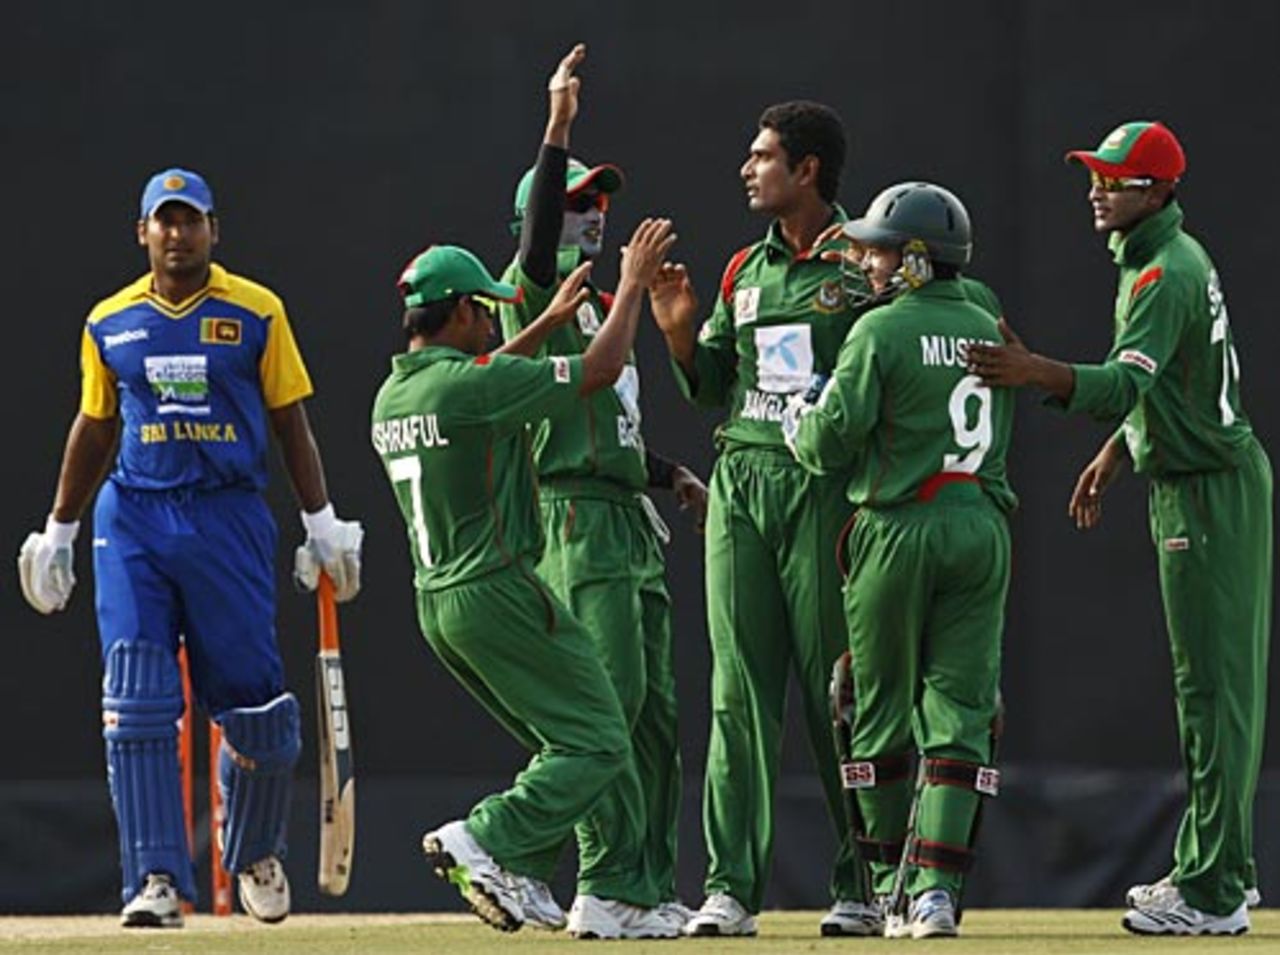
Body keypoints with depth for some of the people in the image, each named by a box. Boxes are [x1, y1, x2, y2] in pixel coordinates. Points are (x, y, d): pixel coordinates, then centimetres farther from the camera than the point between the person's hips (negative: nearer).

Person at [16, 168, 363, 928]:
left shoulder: (257, 313, 2)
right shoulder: (109, 324, 8)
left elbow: (292, 424, 5)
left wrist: (324, 525, 1)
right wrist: (58, 533, 18)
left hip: (230, 519, -1)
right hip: (133, 522, 1)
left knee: (251, 698, 0)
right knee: (137, 702, -10)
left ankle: (255, 854, 26)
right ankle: (158, 880, -11)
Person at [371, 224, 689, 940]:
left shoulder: (393, 396, 11)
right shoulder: (474, 383, -15)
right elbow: (599, 370, -11)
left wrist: (550, 322, 34)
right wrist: (634, 284, 1)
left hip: (438, 604, 9)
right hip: (498, 592, -9)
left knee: (573, 741, 16)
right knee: (597, 743, -5)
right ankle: (487, 840, -18)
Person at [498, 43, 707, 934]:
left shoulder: (598, 306, 24)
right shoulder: (535, 296, -3)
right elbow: (537, 242, -26)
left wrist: (673, 474, 19)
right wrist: (559, 129, -33)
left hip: (634, 522, 9)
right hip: (578, 518, -9)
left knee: (655, 711, 8)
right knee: (611, 697, -17)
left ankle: (653, 888, 11)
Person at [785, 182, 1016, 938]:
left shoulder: (883, 330, -7)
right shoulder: (987, 329, 11)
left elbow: (832, 444, -10)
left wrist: (800, 419, 13)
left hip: (899, 529, -4)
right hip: (983, 527, 4)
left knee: (883, 708, 9)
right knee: (960, 709, 1)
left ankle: (893, 874, 16)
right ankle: (937, 884, -9)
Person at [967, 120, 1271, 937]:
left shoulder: (1167, 274, -20)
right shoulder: (1174, 257, 14)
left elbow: (1123, 385, -34)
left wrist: (1035, 372, -47)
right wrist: (1113, 456, 26)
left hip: (1209, 494, -11)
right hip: (1211, 480, 11)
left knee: (1212, 684, -10)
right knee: (1220, 678, 15)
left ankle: (1214, 894, -12)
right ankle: (1224, 866, 23)